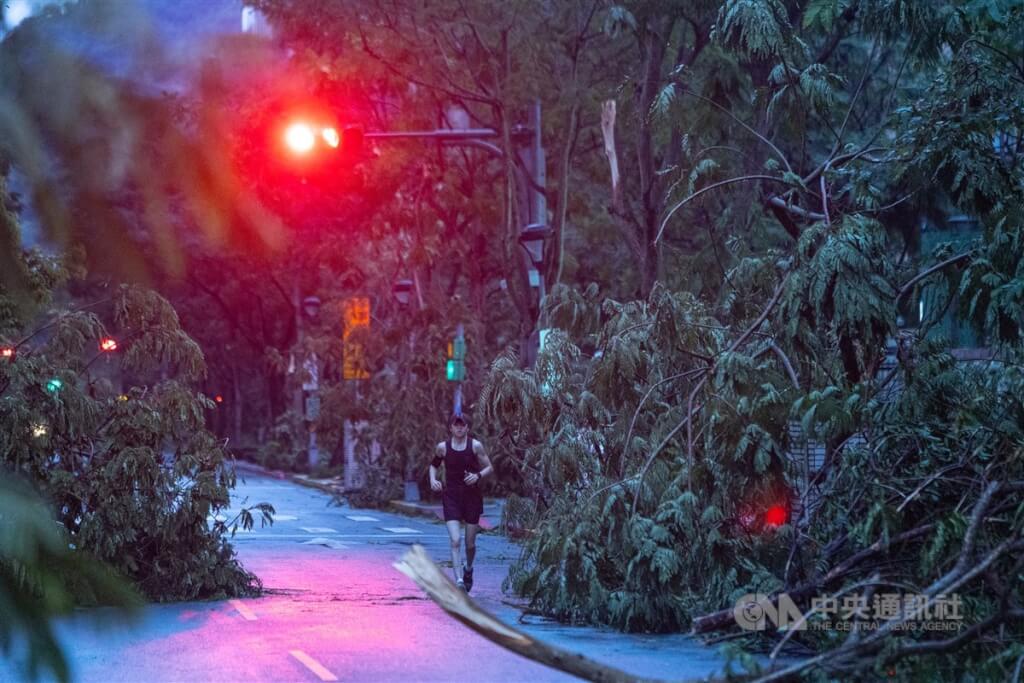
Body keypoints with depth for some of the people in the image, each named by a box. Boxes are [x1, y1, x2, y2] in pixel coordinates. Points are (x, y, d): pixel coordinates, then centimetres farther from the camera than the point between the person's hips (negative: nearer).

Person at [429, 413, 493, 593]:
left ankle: (468, 569, 40)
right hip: (451, 497, 0)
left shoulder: (475, 446, -5)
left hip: (472, 496, 0)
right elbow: (433, 465, 17)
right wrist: (433, 480, -2)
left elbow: (489, 468, 1)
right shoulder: (443, 447, -1)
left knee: (470, 542, 9)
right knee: (455, 541, -16)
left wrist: (478, 475, -19)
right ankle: (459, 581, -21)